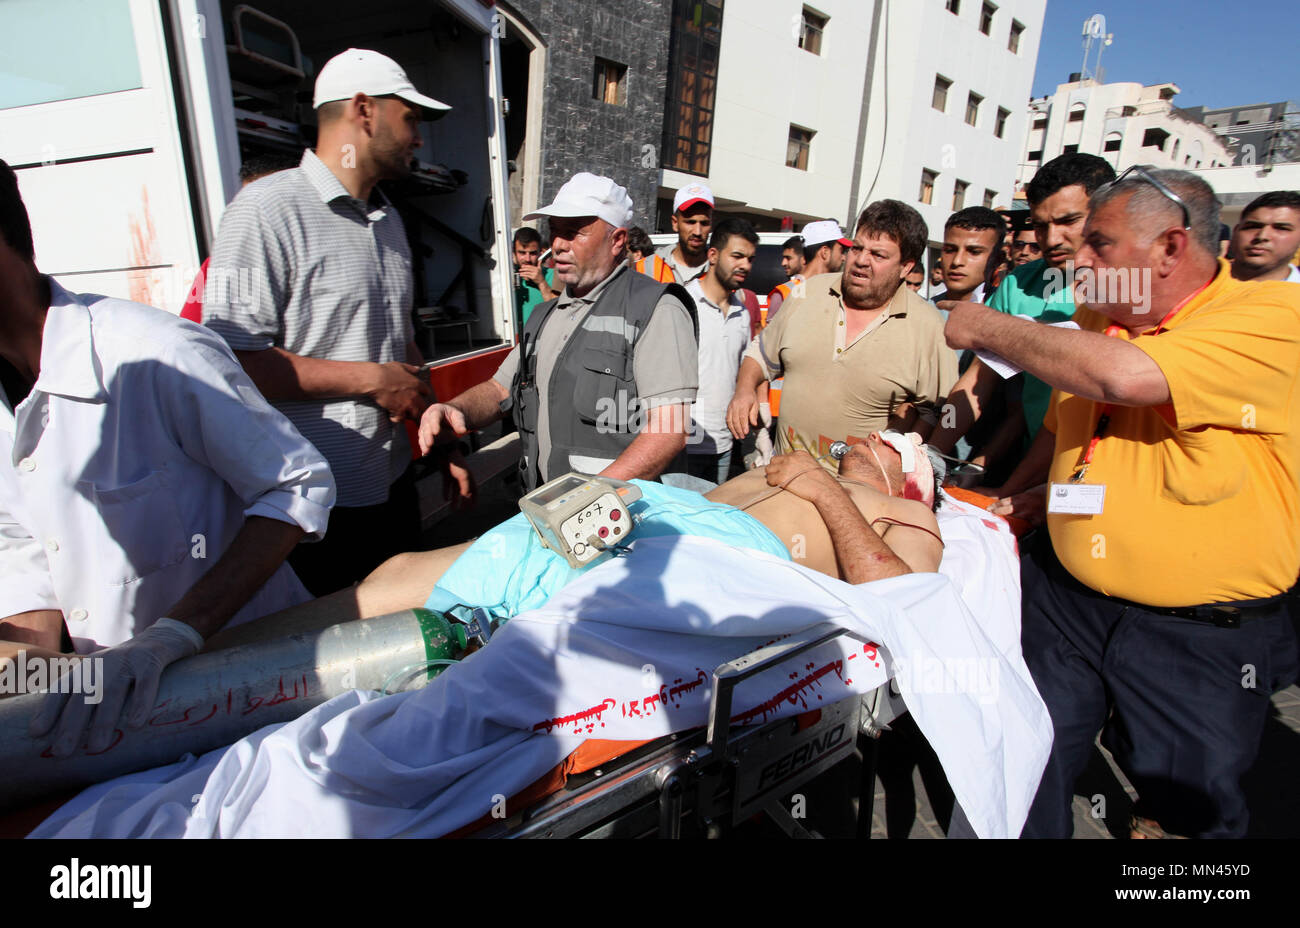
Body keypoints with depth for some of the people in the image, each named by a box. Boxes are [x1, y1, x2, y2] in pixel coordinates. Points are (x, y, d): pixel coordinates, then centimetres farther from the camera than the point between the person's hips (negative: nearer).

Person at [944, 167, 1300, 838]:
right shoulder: (1092, 321, 6)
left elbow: (1124, 375, -33)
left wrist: (986, 328, -21)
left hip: (1203, 635, -5)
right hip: (1065, 599, 5)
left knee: (1182, 811, 15)